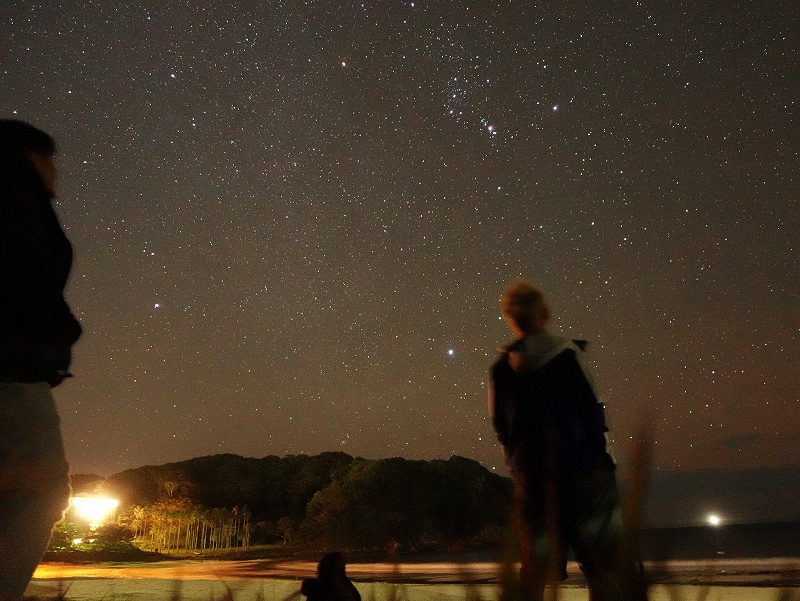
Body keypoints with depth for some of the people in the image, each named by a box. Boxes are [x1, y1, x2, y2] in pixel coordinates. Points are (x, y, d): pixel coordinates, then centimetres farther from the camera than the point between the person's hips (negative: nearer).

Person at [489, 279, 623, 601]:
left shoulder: (501, 367, 0)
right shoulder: (567, 353, -8)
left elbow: (500, 424, 5)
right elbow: (592, 409, -7)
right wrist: (604, 454, 6)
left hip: (531, 475, 3)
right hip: (583, 467, -3)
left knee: (535, 567, 11)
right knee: (601, 563, 6)